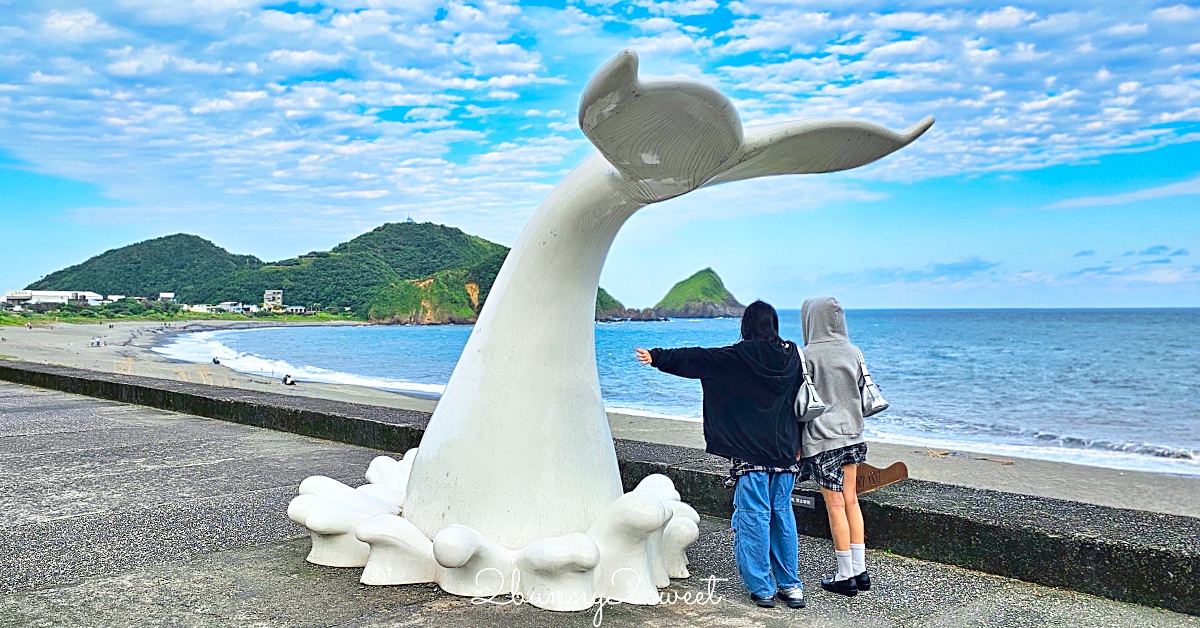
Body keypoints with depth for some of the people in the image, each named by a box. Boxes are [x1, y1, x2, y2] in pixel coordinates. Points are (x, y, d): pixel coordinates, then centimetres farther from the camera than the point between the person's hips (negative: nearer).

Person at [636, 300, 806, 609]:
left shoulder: (743, 355, -11)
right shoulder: (792, 355, 5)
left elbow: (697, 359, -7)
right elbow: (802, 402, 14)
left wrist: (658, 357, 3)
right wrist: (797, 444, 24)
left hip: (751, 452, -5)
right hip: (785, 452, 5)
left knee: (753, 516, 2)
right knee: (782, 514, 12)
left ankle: (762, 587, 6)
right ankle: (790, 585, 17)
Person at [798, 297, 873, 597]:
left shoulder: (809, 355, -13)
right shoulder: (852, 351, 5)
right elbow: (860, 394, 11)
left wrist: (795, 442, -3)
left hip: (822, 438, -6)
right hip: (852, 434, 6)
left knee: (835, 504, 1)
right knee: (851, 500, 12)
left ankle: (846, 576, 9)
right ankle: (860, 570, 18)